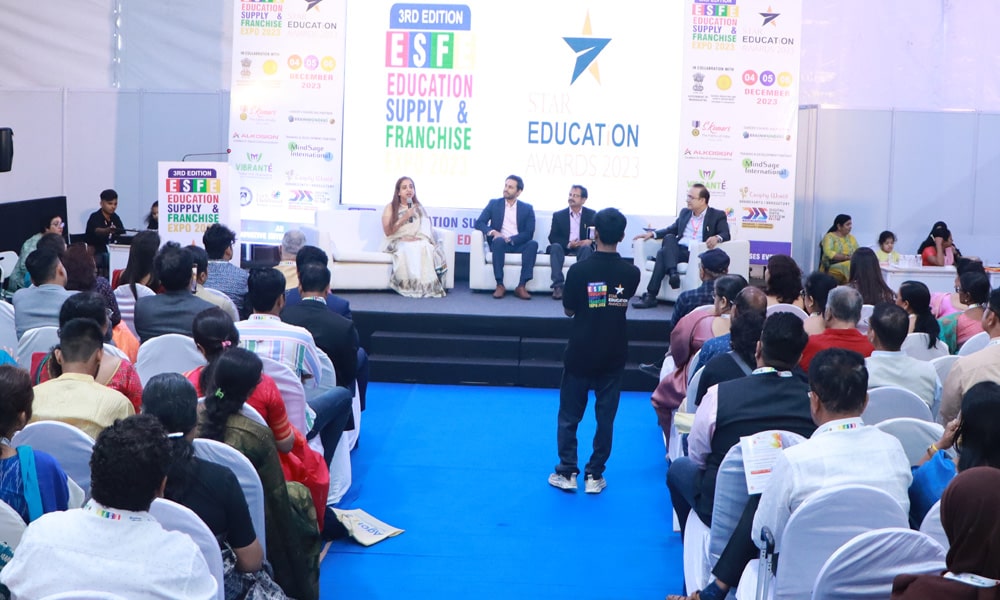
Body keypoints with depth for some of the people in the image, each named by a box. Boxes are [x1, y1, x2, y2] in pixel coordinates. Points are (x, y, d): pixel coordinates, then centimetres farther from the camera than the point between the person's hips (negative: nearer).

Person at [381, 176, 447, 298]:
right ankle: (410, 285, -35)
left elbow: (426, 227, 9)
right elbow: (388, 231, -4)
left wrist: (417, 237, -11)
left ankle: (427, 285, -31)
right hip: (397, 242, -3)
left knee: (426, 247, -32)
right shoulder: (390, 207, 5)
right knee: (407, 249, -37)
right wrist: (404, 218, -12)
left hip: (417, 242, 3)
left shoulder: (418, 207, 16)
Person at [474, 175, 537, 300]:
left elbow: (529, 233, -1)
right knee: (499, 240, -36)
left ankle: (521, 286, -35)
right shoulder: (494, 204, 11)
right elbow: (479, 223, 2)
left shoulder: (527, 208, 10)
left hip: (518, 245, 1)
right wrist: (493, 232, -19)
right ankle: (500, 285, -37)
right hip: (499, 243, -1)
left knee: (533, 244, -31)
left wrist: (510, 239, -17)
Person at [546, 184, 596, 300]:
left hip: (582, 247, 0)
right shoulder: (558, 215, 8)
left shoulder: (591, 215, 9)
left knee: (586, 248, -34)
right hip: (563, 247, 0)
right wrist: (568, 244, -19)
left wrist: (590, 241, -19)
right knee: (555, 247, -33)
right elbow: (552, 237, -1)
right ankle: (558, 286, -41)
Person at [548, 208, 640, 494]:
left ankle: (567, 473, 14)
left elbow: (568, 310, -3)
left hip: (579, 354, -2)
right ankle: (594, 475, 14)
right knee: (605, 417, 10)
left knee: (569, 416, 11)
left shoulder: (579, 270, -15)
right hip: (613, 355, 2)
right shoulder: (631, 273, -8)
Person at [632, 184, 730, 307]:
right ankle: (673, 273, -41)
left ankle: (651, 296, -33)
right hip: (678, 250, 5)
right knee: (668, 237, -29)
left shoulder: (718, 215, 8)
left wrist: (717, 238, -28)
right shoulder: (684, 212, 24)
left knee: (663, 253, -30)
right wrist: (652, 234, 12)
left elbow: (726, 235, -4)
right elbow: (671, 230, 29)